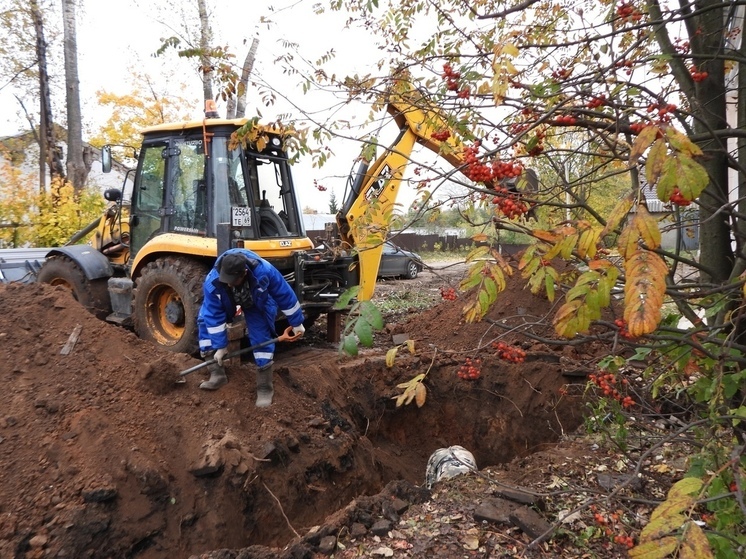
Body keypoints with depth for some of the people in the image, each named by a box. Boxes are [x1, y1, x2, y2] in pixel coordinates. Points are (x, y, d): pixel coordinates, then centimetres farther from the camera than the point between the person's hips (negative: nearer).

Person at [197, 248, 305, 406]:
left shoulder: (264, 271, -42)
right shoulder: (212, 282, -38)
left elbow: (285, 295, -27)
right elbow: (214, 316, -26)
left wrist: (296, 323, -16)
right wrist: (220, 346, -21)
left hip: (257, 304, -2)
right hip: (227, 302, 2)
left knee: (261, 338, -12)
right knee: (206, 319, -16)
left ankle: (264, 388, 0)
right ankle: (217, 374, -9)